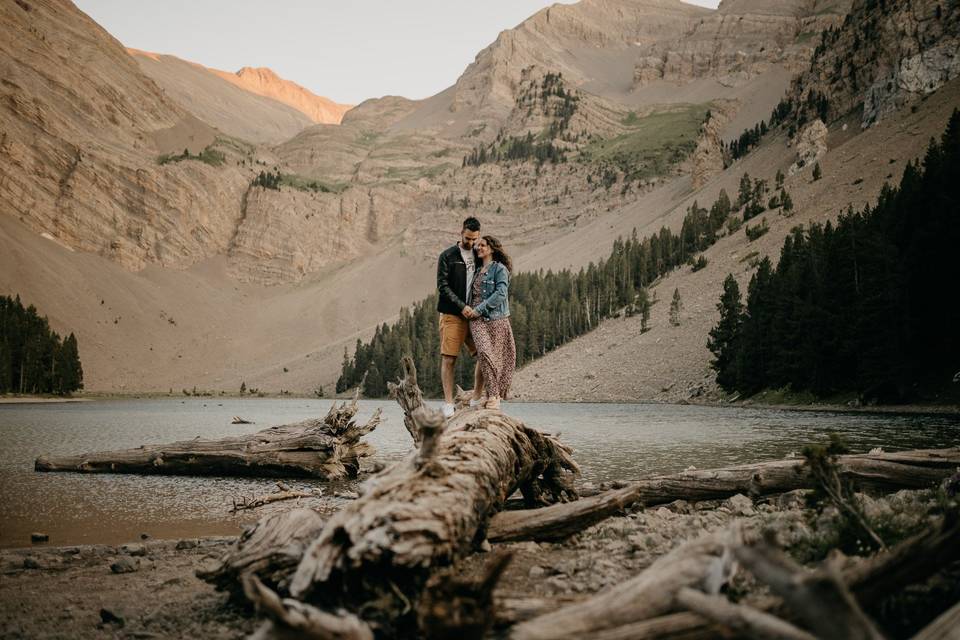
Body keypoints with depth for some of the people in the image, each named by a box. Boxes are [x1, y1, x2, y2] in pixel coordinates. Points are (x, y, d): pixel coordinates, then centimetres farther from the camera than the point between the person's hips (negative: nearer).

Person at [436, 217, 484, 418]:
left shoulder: (478, 256, 12)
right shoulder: (448, 256, -2)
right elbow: (443, 286, -9)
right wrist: (461, 306, -17)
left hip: (474, 315, 5)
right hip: (452, 315, -5)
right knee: (449, 358, -6)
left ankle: (476, 397, 13)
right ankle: (448, 403, -1)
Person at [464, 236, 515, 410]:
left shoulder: (500, 269, 0)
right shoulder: (478, 270, 21)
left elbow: (501, 294, -12)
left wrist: (479, 309, -13)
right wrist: (468, 308, 11)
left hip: (496, 319, -4)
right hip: (477, 319, 4)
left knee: (497, 357, -4)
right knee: (484, 352, -17)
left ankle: (494, 397, 4)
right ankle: (492, 394, -15)